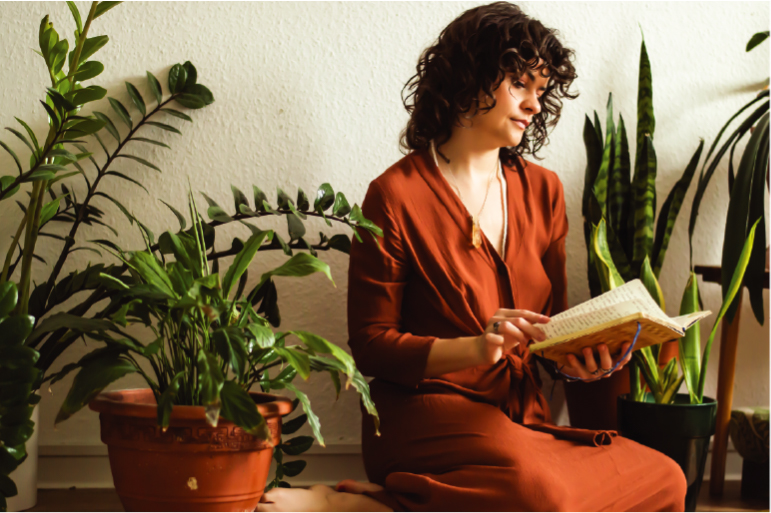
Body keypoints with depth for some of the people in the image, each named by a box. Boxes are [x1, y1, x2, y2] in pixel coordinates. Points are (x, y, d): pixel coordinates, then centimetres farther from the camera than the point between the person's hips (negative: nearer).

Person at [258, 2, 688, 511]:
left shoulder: (543, 190, 16)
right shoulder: (397, 195, -2)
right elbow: (370, 345, -3)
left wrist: (575, 359, -5)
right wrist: (475, 349, -18)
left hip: (524, 418, 7)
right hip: (427, 409, -7)